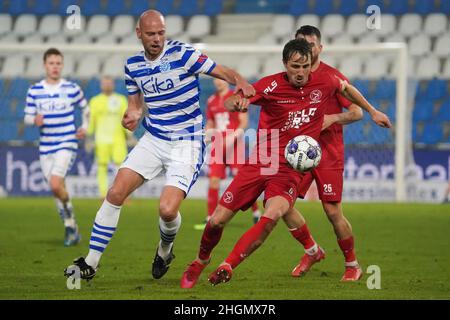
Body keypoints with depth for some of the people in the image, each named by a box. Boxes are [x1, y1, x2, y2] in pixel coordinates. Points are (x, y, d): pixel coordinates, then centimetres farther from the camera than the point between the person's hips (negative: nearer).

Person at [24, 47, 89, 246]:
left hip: (67, 144, -3)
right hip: (45, 147, 3)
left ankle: (70, 217, 2)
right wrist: (35, 120, -16)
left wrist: (85, 127, 2)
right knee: (58, 190, 5)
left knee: (55, 184, -23)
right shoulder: (34, 91, 4)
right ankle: (71, 228, 20)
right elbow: (27, 117, 7)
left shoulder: (72, 89, 0)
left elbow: (85, 109, 16)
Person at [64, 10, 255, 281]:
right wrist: (132, 115, -7)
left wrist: (242, 84, -36)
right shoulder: (133, 65, 3)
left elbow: (225, 72, -14)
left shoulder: (182, 54, -14)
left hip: (186, 144, -5)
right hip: (152, 141, 5)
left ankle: (166, 249, 17)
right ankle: (90, 264, 1)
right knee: (115, 193, -8)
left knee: (168, 209, -19)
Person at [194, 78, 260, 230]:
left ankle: (256, 214, 14)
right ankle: (210, 219, -2)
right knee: (213, 181, -5)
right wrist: (208, 133, -1)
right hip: (218, 146, 5)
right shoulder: (211, 101, 13)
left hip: (234, 145, -5)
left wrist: (233, 136, -22)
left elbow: (244, 122, -8)